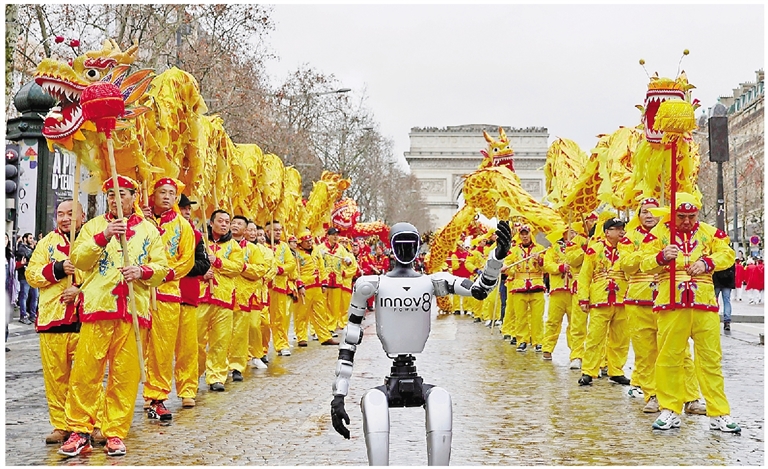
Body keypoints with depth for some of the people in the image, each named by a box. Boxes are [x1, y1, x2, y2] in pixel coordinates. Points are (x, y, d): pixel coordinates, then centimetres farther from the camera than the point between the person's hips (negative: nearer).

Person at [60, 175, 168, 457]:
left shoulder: (148, 230, 14)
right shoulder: (94, 226, 12)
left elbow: (161, 267, 9)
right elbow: (77, 259, -1)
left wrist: (143, 271, -12)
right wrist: (103, 237, -15)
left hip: (134, 309, 1)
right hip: (98, 307, -1)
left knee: (125, 375, 1)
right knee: (86, 370, -4)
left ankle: (115, 433, 9)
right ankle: (79, 430, 5)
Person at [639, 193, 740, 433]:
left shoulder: (709, 232, 10)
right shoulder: (659, 233, 5)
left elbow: (727, 254, -1)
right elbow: (645, 263, -3)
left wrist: (707, 262, -20)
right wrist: (661, 257, -25)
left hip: (704, 304, 1)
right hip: (671, 303, -1)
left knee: (711, 358, 2)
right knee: (669, 357, 2)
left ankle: (719, 414, 8)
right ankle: (670, 410, 14)